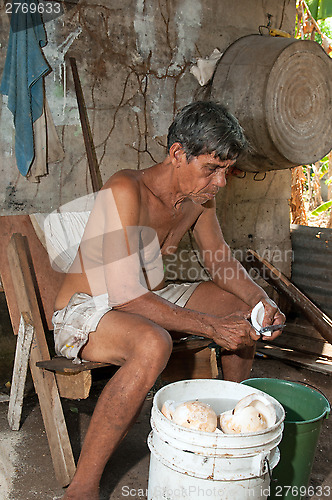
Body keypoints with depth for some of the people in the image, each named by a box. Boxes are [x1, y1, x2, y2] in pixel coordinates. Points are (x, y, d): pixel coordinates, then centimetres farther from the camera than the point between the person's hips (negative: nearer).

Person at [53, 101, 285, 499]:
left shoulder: (199, 196, -3)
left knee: (243, 306, 7)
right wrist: (211, 326, -32)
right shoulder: (126, 190, -28)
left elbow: (222, 262, 10)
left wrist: (261, 301, -8)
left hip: (150, 299, 8)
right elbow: (127, 297, -33)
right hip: (84, 313, -8)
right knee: (153, 344, -40)